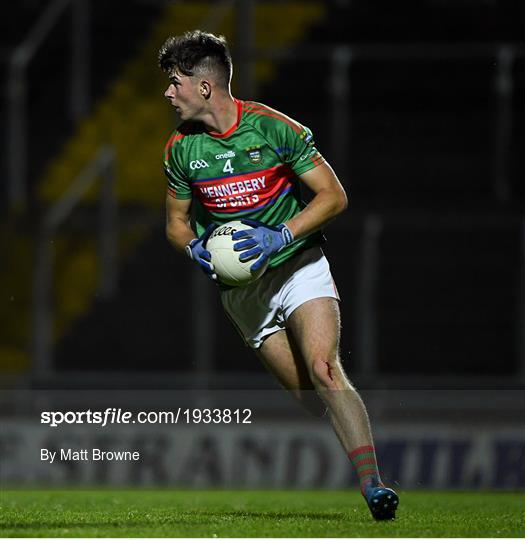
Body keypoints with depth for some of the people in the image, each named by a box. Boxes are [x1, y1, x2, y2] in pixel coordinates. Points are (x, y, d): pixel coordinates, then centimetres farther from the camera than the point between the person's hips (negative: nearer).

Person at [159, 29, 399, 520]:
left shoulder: (273, 128, -10)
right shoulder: (180, 148, 3)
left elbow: (333, 195, -7)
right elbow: (176, 221, 16)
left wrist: (281, 235, -19)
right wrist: (197, 249, -6)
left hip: (298, 265, -4)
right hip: (240, 290, 4)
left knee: (324, 370, -23)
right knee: (305, 393, -1)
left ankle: (373, 486, -30)